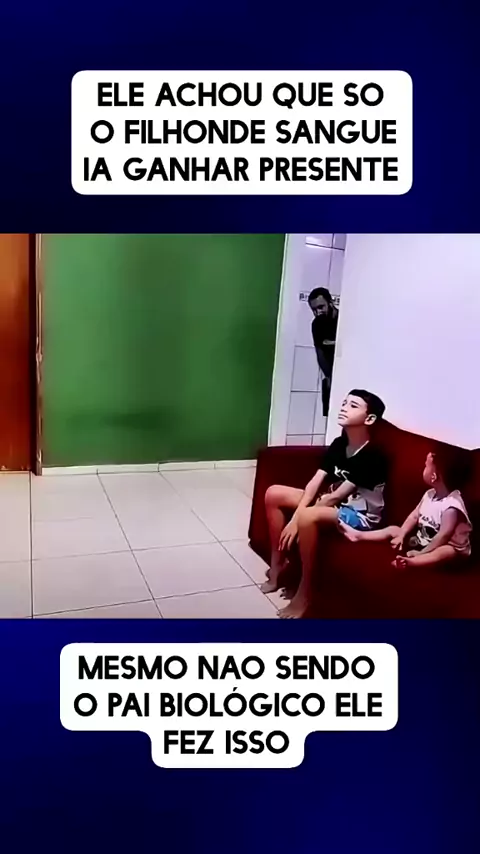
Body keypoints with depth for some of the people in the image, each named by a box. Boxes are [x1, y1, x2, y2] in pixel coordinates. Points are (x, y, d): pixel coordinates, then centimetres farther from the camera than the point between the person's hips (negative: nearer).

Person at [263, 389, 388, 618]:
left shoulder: (372, 457, -23)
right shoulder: (339, 444, 0)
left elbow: (336, 496, -23)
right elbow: (315, 483, -4)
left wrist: (297, 519, -19)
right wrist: (296, 516, -18)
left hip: (361, 515, -9)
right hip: (334, 503, 9)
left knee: (308, 516, -38)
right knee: (273, 494, -1)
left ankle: (304, 594, -21)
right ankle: (277, 566, 7)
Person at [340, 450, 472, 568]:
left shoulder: (452, 506, -27)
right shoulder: (430, 494, 1)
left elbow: (443, 536, -30)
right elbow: (414, 516, 3)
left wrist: (421, 553, -31)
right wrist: (401, 536, -8)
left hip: (450, 546, -9)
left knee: (447, 552, -43)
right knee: (393, 529, 8)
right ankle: (359, 535, 3)